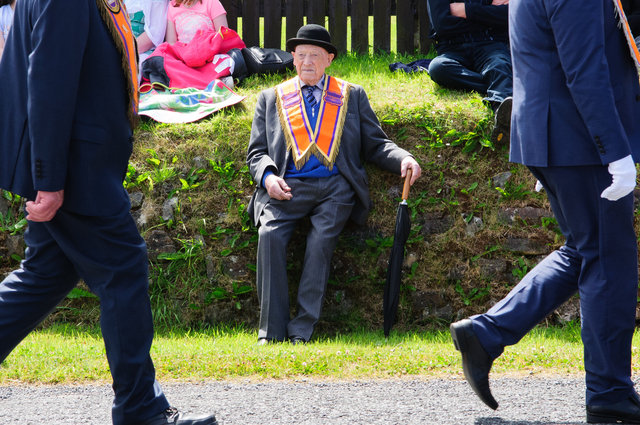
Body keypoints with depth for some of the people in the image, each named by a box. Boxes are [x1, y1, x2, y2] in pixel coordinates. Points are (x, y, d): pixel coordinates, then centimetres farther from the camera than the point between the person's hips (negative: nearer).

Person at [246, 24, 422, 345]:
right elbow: (257, 152, 16)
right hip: (289, 186, 0)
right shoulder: (271, 98, 20)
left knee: (322, 237, -28)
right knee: (270, 234, -28)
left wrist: (403, 159, -3)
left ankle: (301, 331, -27)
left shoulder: (352, 95, 19)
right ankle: (271, 332, -27)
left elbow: (376, 144, 18)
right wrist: (268, 176, -6)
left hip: (335, 186, 0)